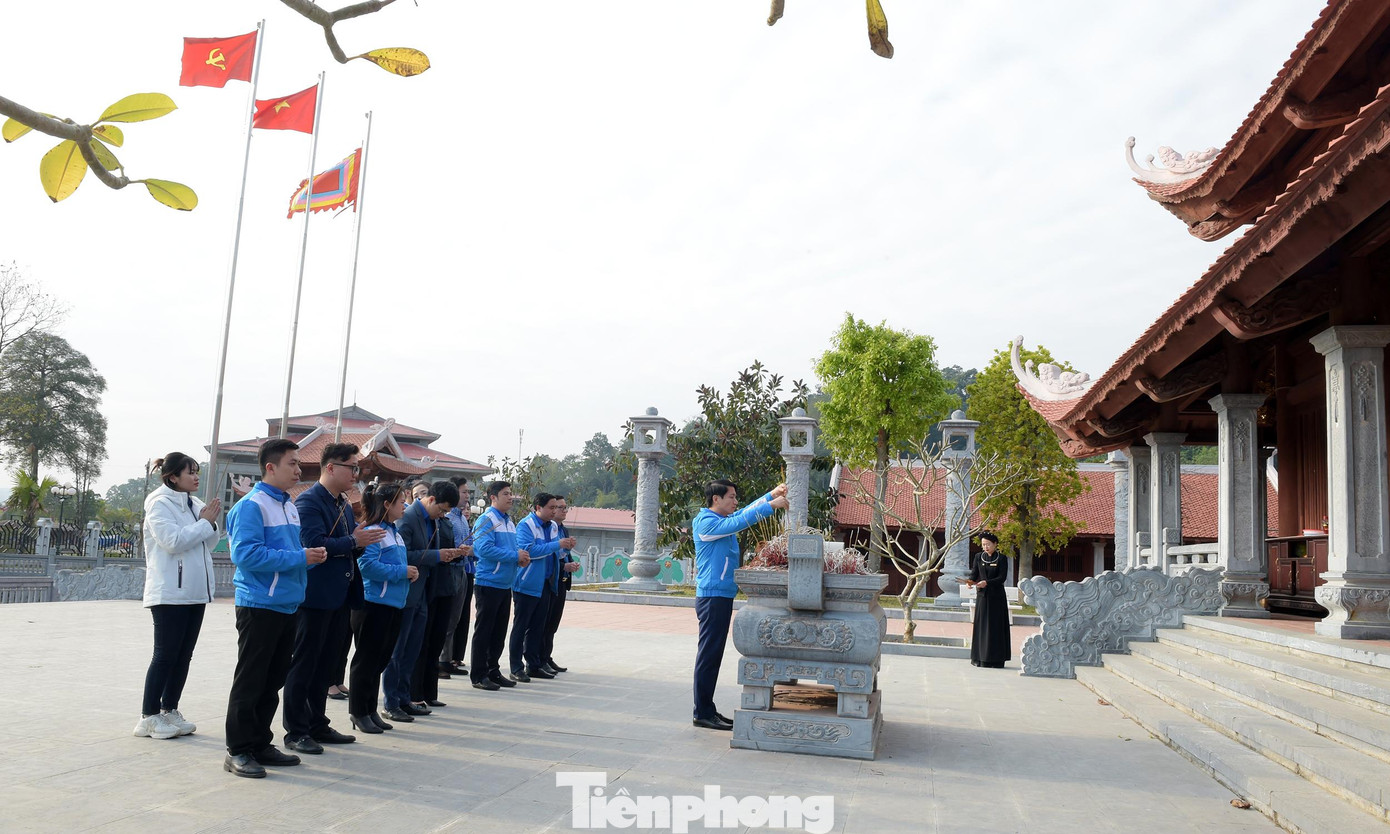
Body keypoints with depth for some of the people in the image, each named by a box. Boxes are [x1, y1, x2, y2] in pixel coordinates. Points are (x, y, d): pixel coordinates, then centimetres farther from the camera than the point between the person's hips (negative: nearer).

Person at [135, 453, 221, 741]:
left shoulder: (193, 505, 13)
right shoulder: (160, 504, -8)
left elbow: (207, 545, 15)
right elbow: (173, 541, -21)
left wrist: (211, 523, -1)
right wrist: (205, 522, -13)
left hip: (195, 592, 7)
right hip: (169, 594, -7)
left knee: (184, 655, 10)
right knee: (166, 655, -4)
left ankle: (169, 711, 19)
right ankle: (148, 718, 4)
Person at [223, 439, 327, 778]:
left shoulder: (290, 506, 14)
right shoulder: (251, 505, -12)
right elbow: (247, 554, -22)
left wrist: (310, 556, 1)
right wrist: (299, 558, -20)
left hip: (287, 606, 8)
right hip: (259, 606, -8)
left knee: (273, 681, 14)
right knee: (249, 682, -1)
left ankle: (260, 744, 24)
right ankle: (238, 751, 8)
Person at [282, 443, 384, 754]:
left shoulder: (344, 505, 14)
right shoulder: (308, 501, -13)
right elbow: (313, 544, -25)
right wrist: (353, 541, -20)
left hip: (337, 598, 9)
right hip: (314, 598, -9)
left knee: (326, 666, 15)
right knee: (303, 665, 1)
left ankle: (317, 725, 25)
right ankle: (295, 731, 10)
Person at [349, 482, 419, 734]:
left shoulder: (394, 532, 14)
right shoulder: (372, 531, -14)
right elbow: (367, 565, -24)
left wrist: (410, 572, 3)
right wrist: (401, 572, -19)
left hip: (393, 604, 9)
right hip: (373, 603, -9)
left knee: (380, 660, 14)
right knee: (367, 659, 1)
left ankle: (370, 710, 24)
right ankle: (358, 712, 13)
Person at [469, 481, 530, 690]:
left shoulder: (509, 522, 15)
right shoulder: (486, 520, -12)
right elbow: (484, 548, -24)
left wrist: (522, 558, 0)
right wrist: (515, 556, -19)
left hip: (505, 584, 8)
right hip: (488, 583, -8)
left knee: (499, 631, 13)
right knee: (484, 630, -1)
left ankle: (493, 671, 23)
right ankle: (478, 676, 6)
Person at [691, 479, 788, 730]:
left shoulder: (723, 520, 16)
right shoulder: (705, 522, -13)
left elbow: (746, 512, 24)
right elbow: (740, 522, -23)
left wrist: (773, 494, 14)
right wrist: (772, 504, -19)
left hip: (722, 597, 10)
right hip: (712, 597, -10)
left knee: (713, 655, 12)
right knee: (709, 655, -6)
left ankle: (707, 710, 18)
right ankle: (703, 714, -2)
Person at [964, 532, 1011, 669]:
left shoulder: (1001, 558, -1)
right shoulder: (978, 557, 8)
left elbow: (1002, 577, -10)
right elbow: (974, 573, 2)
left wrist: (987, 582, -23)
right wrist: (970, 580, -19)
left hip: (997, 597, -2)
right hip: (982, 596, 2)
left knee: (996, 626, -2)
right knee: (981, 626, 2)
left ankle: (996, 659, 1)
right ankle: (980, 658, 5)